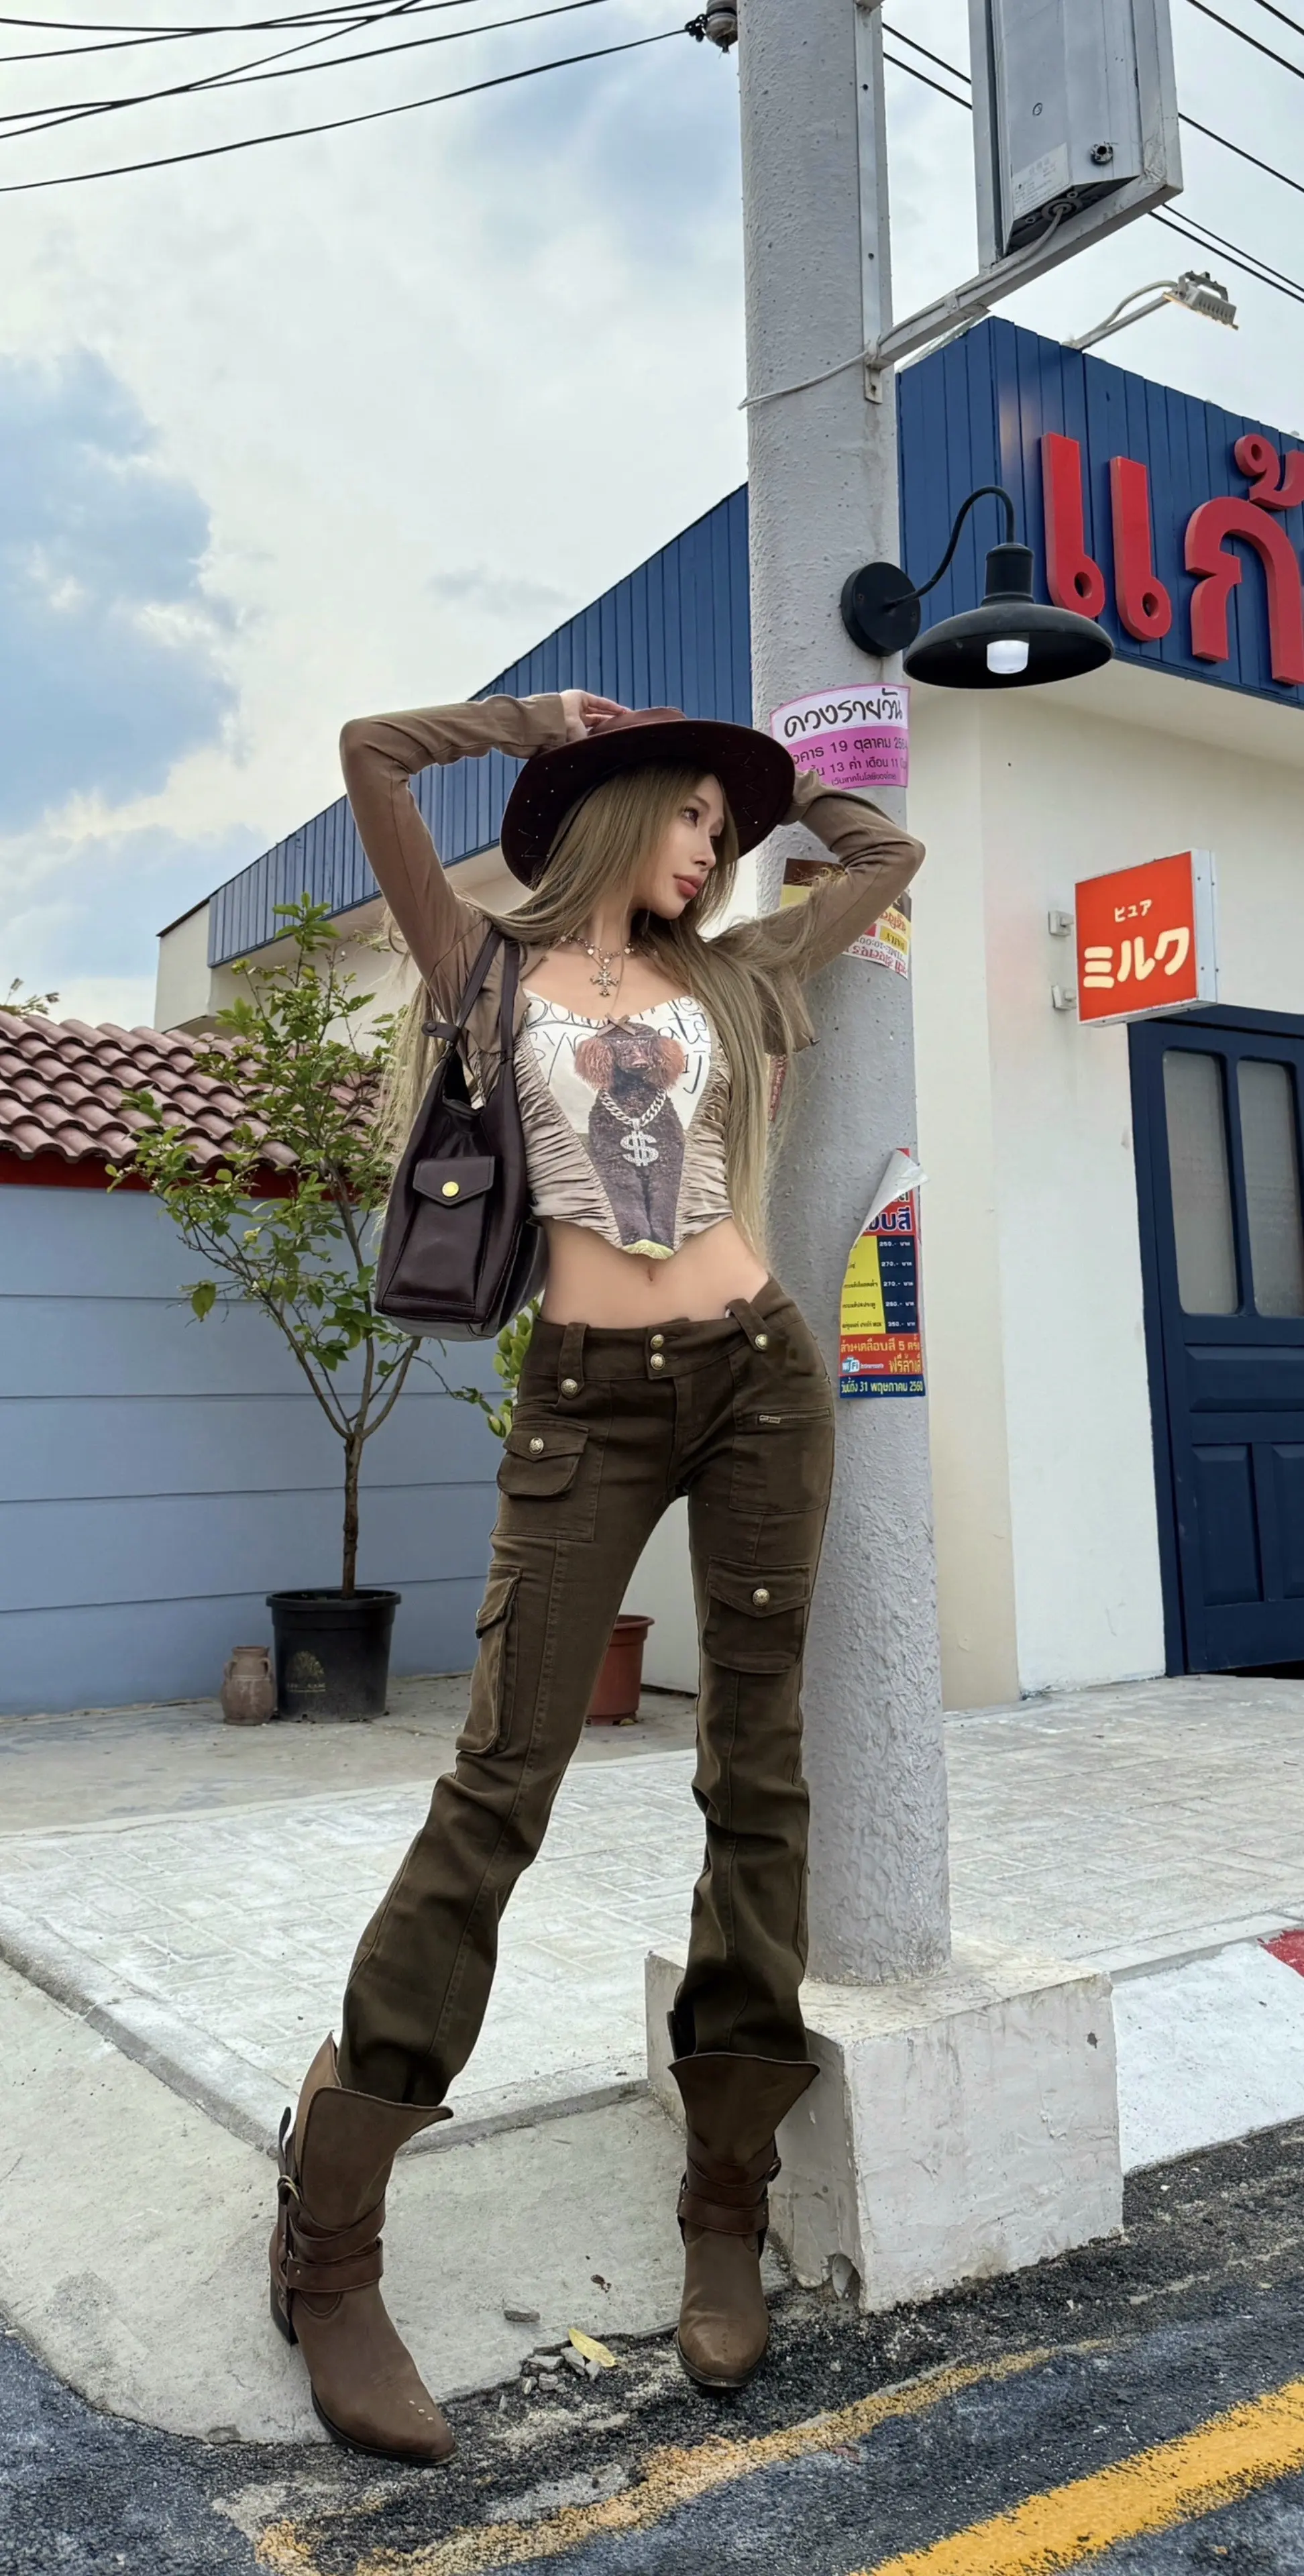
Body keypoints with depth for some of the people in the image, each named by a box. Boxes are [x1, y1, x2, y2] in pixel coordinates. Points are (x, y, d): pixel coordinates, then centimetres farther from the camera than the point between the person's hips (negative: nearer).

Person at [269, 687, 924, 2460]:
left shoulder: (733, 978, 16)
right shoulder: (495, 969, 9)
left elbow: (889, 851, 27)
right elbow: (372, 753, 2)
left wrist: (768, 775, 28)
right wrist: (542, 719, 13)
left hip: (758, 1375, 4)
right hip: (588, 1396, -3)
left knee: (757, 1765, 3)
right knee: (503, 1781, -8)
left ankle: (729, 2194, 16)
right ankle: (325, 2236, 2)